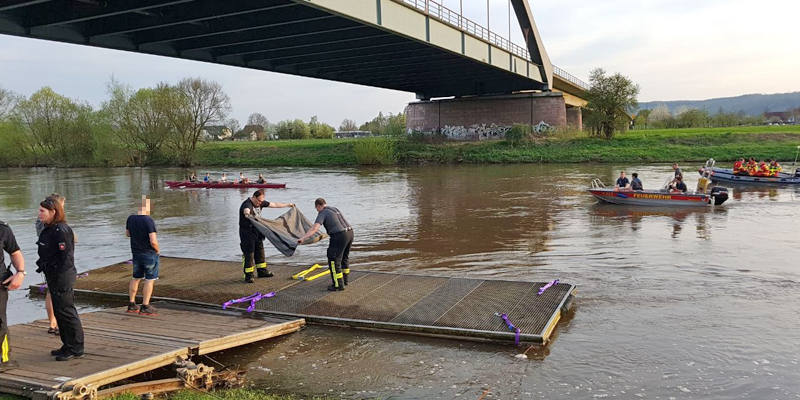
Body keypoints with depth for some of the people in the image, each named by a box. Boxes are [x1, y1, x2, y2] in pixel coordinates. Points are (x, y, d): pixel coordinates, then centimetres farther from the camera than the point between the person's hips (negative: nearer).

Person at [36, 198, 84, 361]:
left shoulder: (61, 230, -17)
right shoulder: (48, 229, 12)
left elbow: (67, 256, -20)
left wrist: (60, 278, -20)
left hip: (62, 277, -10)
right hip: (53, 276, 10)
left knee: (66, 312, -4)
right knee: (59, 312, 15)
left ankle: (76, 349, 4)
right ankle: (68, 345, 26)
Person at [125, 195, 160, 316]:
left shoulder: (130, 219, -2)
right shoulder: (149, 220, -21)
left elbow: (127, 234, 16)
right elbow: (153, 241, -23)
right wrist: (158, 250, -5)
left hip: (136, 254, 6)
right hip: (150, 254, -6)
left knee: (136, 278, 19)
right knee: (150, 280, 2)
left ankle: (131, 304, 24)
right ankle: (145, 307, 3)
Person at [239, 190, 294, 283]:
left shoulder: (260, 203, 5)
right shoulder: (247, 204, -22)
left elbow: (274, 204, 15)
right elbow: (246, 210, -47)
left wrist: (288, 205, 22)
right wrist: (248, 214, -72)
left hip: (257, 231, 9)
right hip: (247, 232, -9)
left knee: (260, 252, 16)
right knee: (248, 254, -6)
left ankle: (262, 271, 29)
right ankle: (248, 276, 0)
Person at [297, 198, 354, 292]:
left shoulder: (323, 213, -2)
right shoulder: (335, 209, 23)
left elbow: (314, 229, -16)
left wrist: (303, 238, -21)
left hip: (339, 236, -9)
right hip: (350, 232, 9)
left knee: (334, 261, 1)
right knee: (345, 257, 24)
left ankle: (338, 285, 3)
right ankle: (344, 280, 37)